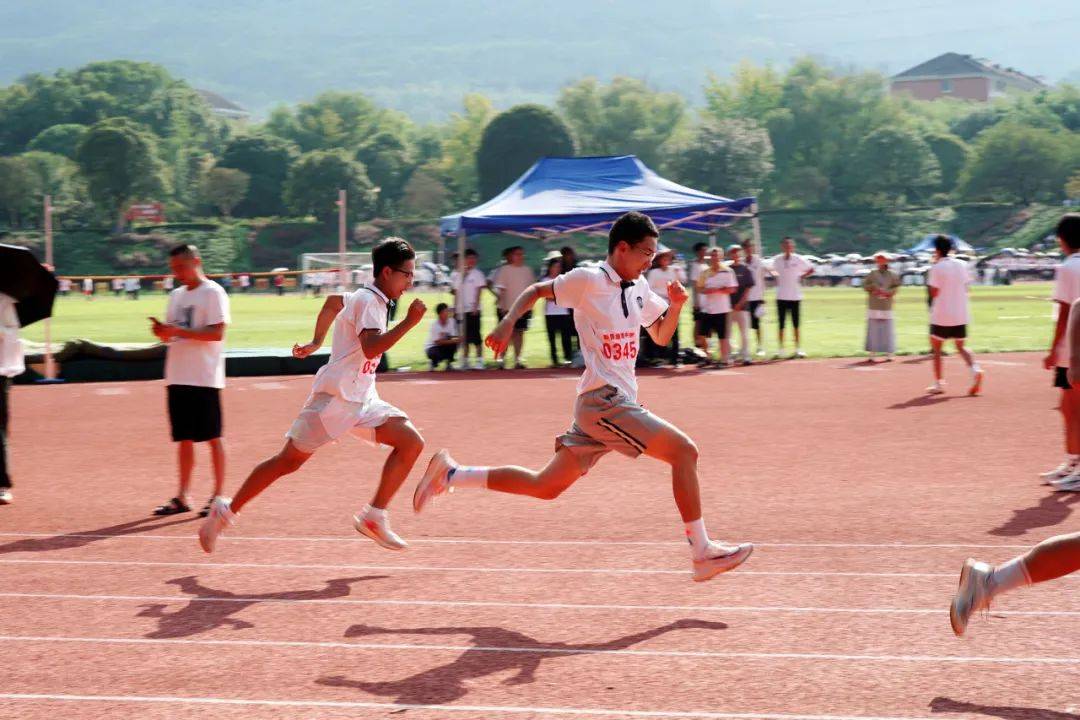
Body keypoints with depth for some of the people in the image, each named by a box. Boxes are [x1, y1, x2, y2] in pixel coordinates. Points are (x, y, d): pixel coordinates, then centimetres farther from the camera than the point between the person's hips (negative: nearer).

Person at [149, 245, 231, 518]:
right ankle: (183, 497, 13)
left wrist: (178, 331, -22)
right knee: (183, 438, 9)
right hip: (177, 377, 7)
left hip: (204, 378, -7)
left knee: (212, 437, -2)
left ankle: (218, 495, 3)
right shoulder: (176, 296, 16)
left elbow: (217, 333, -17)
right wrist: (162, 331, -4)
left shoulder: (212, 293, -7)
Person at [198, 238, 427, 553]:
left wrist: (316, 342, 34)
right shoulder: (367, 300, -14)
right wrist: (408, 323, -26)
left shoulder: (374, 301, 14)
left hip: (362, 401, 9)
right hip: (335, 396, -9)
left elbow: (332, 302, 32)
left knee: (411, 442, -7)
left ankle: (374, 516, -4)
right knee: (288, 460, -3)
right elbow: (371, 348, -28)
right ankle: (226, 511, 9)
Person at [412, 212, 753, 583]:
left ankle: (450, 473, 18)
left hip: (612, 404, 9)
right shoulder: (588, 280, -9)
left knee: (545, 486, 11)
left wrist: (674, 305, 3)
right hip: (603, 401, -9)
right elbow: (536, 290, 1)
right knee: (684, 450, -13)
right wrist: (507, 322, -14)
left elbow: (661, 336, 22)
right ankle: (702, 553, -9)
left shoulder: (638, 287, 13)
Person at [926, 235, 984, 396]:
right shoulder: (962, 265, 5)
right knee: (960, 347, 15)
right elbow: (966, 287, 10)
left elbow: (934, 293, -12)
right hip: (960, 315, 5)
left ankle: (939, 383, 6)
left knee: (936, 348, 9)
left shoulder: (937, 268, -10)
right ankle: (974, 369, -11)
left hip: (941, 316, -5)